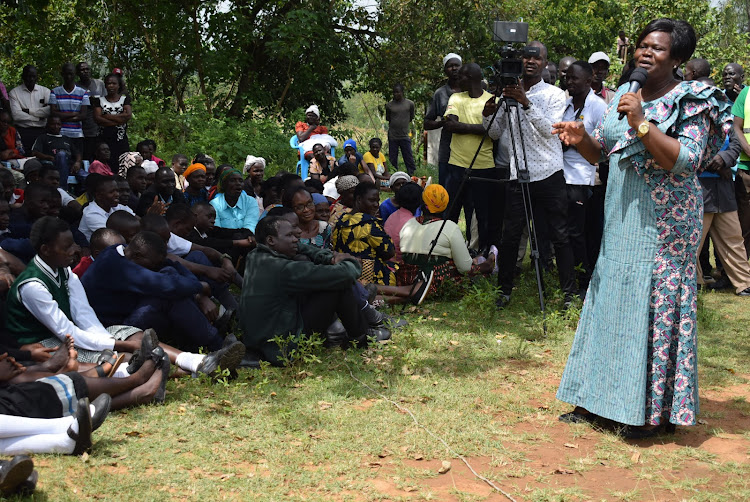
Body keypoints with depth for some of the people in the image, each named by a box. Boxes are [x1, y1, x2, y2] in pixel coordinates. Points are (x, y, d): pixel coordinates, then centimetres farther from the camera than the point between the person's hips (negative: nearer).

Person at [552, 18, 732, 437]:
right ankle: (598, 400, 18)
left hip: (663, 226, -6)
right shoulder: (624, 95, 11)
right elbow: (599, 151, 13)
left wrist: (642, 123, -27)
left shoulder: (691, 101, -8)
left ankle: (657, 412, 6)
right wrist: (581, 138, -9)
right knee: (612, 304, 9)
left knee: (656, 309, -4)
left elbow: (685, 160, -20)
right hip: (621, 222, 7)